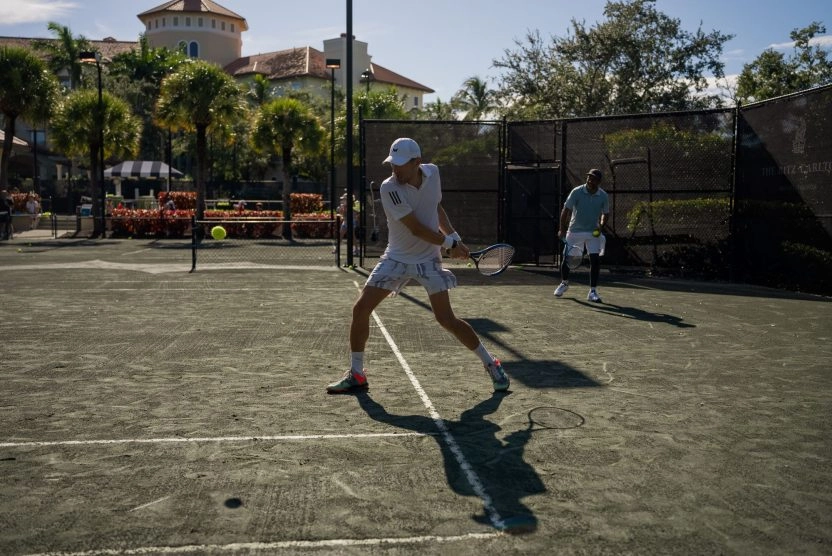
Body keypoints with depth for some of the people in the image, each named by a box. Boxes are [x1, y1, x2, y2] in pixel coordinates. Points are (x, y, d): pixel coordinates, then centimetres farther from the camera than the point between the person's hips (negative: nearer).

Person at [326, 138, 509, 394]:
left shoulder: (432, 172, -5)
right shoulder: (390, 188, -20)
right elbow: (417, 229, -21)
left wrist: (454, 237, 2)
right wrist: (450, 244, -12)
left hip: (428, 259, 1)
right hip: (397, 258, -1)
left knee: (446, 319, -6)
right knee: (361, 308, -7)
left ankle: (490, 363, 13)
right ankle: (356, 374, 10)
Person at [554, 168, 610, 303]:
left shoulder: (603, 196, -6)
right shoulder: (576, 192, -13)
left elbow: (605, 213, 9)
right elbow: (566, 210, -9)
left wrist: (601, 226, -9)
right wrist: (562, 229, -14)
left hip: (593, 232, 1)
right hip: (575, 231, -1)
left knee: (595, 260, -10)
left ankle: (593, 291, 0)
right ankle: (564, 283, 33)